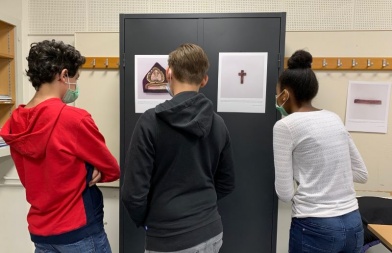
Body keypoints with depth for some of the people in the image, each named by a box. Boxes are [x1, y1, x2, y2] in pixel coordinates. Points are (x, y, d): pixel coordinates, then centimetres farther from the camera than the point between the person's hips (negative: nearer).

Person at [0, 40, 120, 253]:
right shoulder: (75, 119, -23)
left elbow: (30, 179, 8)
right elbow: (112, 170, -11)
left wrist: (83, 173, -2)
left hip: (39, 230, 7)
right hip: (79, 231, -6)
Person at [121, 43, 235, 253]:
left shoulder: (151, 121, -17)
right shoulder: (218, 124, -2)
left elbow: (133, 191, -16)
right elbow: (226, 184, 7)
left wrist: (144, 221, 3)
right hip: (211, 232, 5)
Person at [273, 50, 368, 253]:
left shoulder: (285, 125, -12)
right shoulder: (334, 118, 6)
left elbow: (285, 193, -10)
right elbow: (361, 174, 13)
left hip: (315, 228, -6)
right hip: (353, 225, 6)